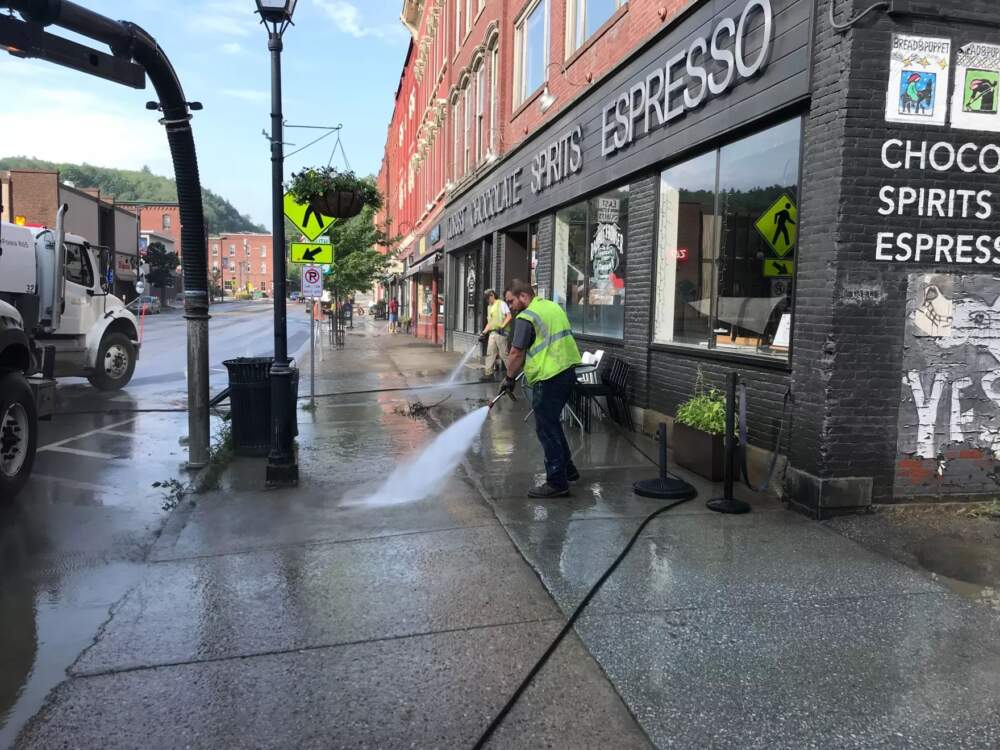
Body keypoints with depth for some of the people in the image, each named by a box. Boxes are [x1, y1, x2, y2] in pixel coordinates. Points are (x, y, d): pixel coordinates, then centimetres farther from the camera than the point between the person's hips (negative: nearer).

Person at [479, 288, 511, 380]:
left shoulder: (501, 303, -2)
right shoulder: (489, 307, 21)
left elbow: (509, 316, -11)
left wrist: (502, 326, -22)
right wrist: (484, 333, 13)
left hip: (500, 332, -8)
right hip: (492, 333, 8)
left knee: (503, 354, -6)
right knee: (490, 353, 5)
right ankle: (488, 373, 8)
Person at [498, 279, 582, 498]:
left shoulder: (526, 317, -12)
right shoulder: (553, 307, 16)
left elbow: (516, 353, -13)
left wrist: (509, 378, 0)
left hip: (549, 378, -9)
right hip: (568, 371, 9)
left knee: (547, 429, -2)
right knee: (552, 422, 22)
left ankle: (557, 483, 2)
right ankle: (567, 468, 31)